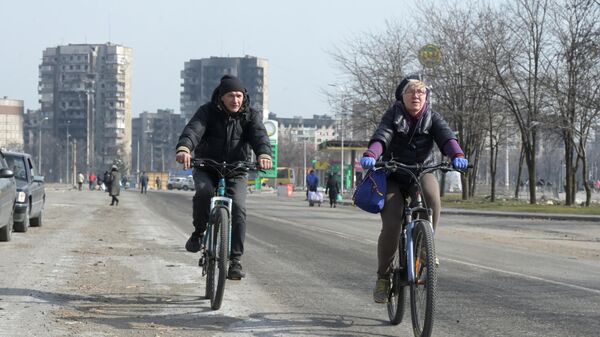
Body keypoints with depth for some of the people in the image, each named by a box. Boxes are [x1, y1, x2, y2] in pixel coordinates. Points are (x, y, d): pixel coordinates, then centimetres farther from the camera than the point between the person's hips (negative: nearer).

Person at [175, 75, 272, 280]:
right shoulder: (208, 112, -8)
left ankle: (236, 260, -15)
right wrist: (184, 149, -49)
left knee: (238, 207, -19)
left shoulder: (251, 115, -3)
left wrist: (264, 154, -45)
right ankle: (199, 232, -7)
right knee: (203, 191, -33)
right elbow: (193, 129, -26)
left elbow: (259, 135, -22)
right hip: (206, 168, -1)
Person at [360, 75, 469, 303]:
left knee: (431, 191, -34)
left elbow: (446, 136, -18)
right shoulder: (393, 116, -3)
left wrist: (457, 155, -40)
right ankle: (383, 277, 0)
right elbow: (381, 137, -22)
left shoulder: (432, 118, 1)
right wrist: (370, 155, -44)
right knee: (391, 226, -19)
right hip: (393, 177, -1)